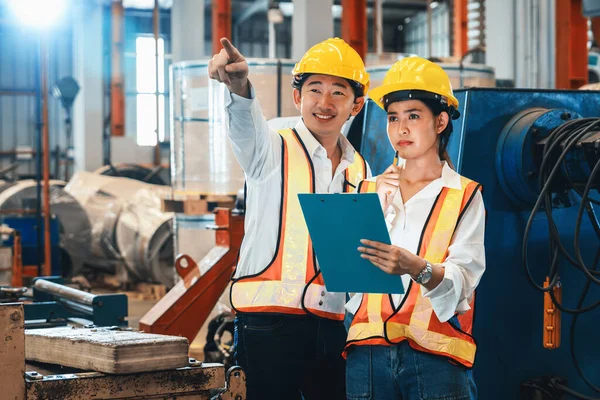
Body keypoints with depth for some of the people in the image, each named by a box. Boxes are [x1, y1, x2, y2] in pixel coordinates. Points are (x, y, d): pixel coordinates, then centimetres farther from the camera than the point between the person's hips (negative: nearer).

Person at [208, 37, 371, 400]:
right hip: (270, 324, -4)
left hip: (332, 326, 5)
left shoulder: (361, 172, 15)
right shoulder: (273, 151, 1)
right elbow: (247, 125, -23)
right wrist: (239, 85, -44)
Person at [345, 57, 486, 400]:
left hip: (435, 356, -3)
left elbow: (462, 280, -11)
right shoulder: (369, 189, 14)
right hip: (369, 351, 3)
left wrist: (416, 267, -29)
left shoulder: (464, 195, 4)